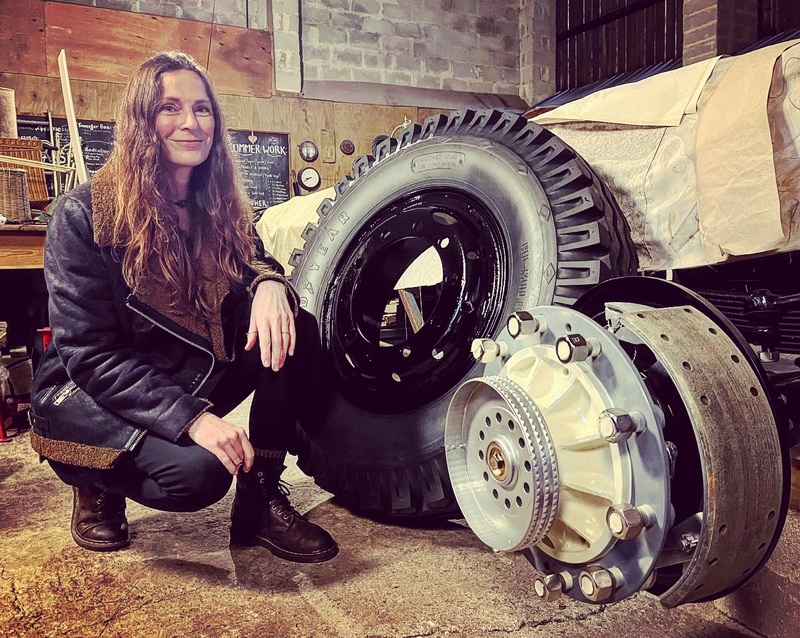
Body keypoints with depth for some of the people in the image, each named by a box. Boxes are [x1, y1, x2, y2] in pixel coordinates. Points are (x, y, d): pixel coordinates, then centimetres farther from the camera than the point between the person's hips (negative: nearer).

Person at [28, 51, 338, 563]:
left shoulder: (219, 207, 1)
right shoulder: (84, 215, -16)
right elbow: (91, 355, -19)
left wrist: (269, 282, -28)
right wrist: (190, 418, -32)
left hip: (190, 378, 6)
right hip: (89, 392, -5)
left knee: (295, 333, -18)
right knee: (198, 472, -33)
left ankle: (261, 502, -9)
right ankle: (98, 484, 2)